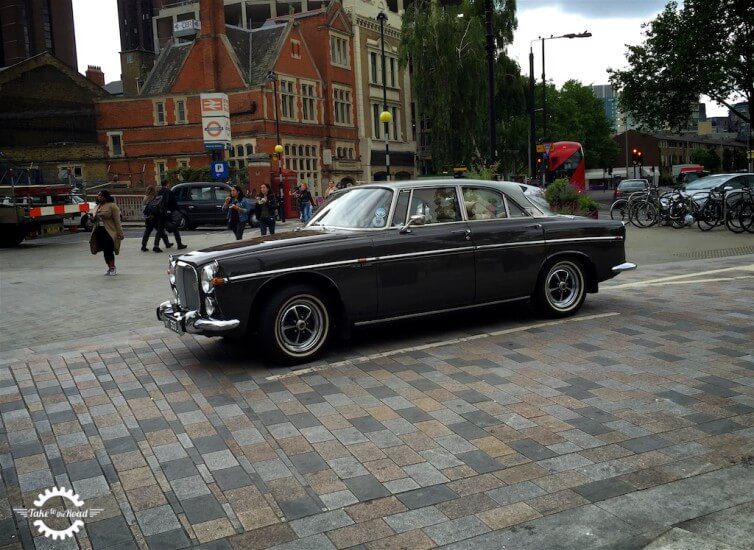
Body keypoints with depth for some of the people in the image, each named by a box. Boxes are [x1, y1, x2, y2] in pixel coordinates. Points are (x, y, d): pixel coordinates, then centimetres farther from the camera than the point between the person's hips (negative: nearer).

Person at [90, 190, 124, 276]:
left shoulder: (112, 206, -9)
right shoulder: (98, 206, 16)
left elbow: (117, 220, -12)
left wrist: (120, 233, -15)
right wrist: (92, 219, 7)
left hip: (109, 232, -8)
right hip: (99, 231, 8)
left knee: (108, 251, -8)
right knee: (105, 251, 10)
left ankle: (112, 268, 1)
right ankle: (110, 268, 20)